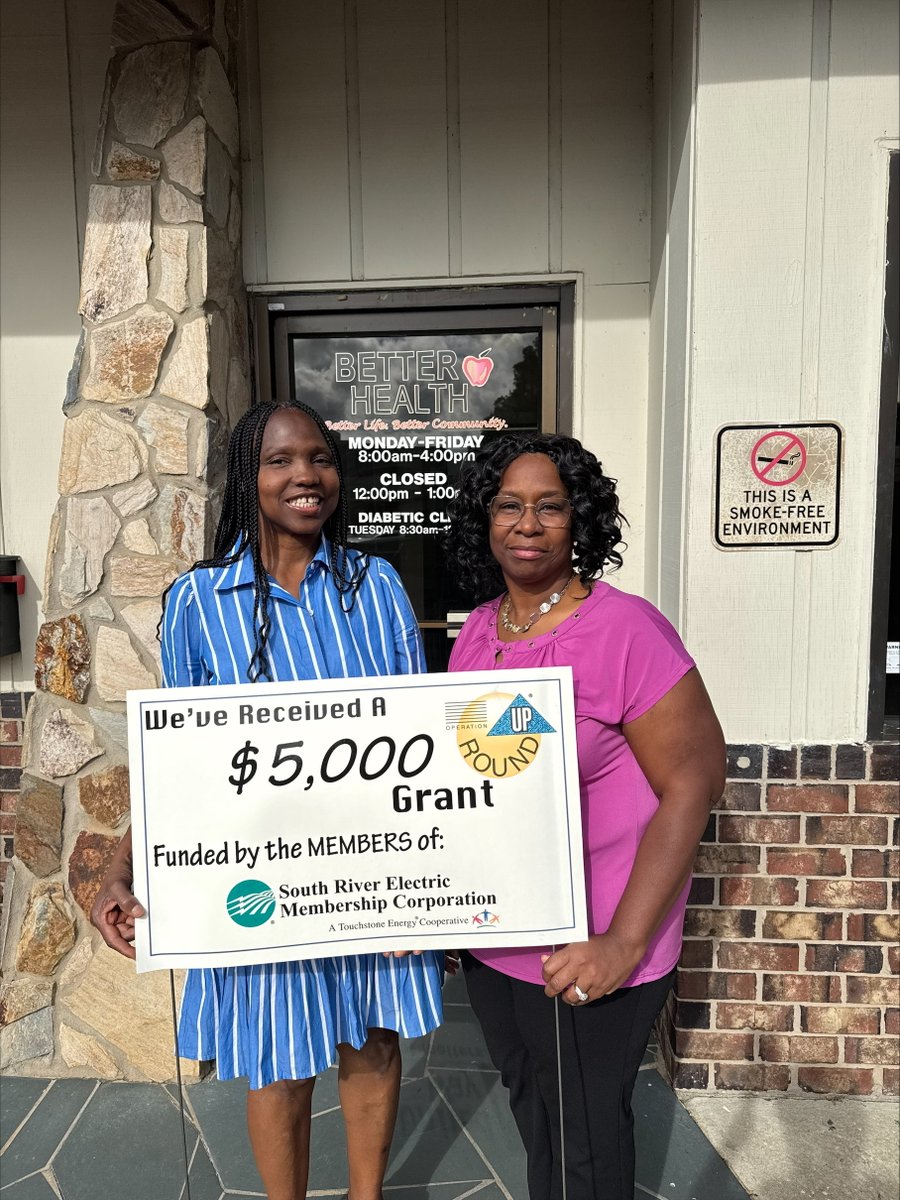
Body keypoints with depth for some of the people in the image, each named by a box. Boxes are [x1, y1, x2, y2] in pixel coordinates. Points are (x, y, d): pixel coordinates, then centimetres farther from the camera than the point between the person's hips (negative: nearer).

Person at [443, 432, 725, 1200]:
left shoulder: (626, 631, -19)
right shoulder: (475, 634, 2)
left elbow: (694, 783, -19)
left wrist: (623, 943, -21)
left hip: (588, 946, -6)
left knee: (583, 1138, 15)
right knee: (529, 1104, 26)